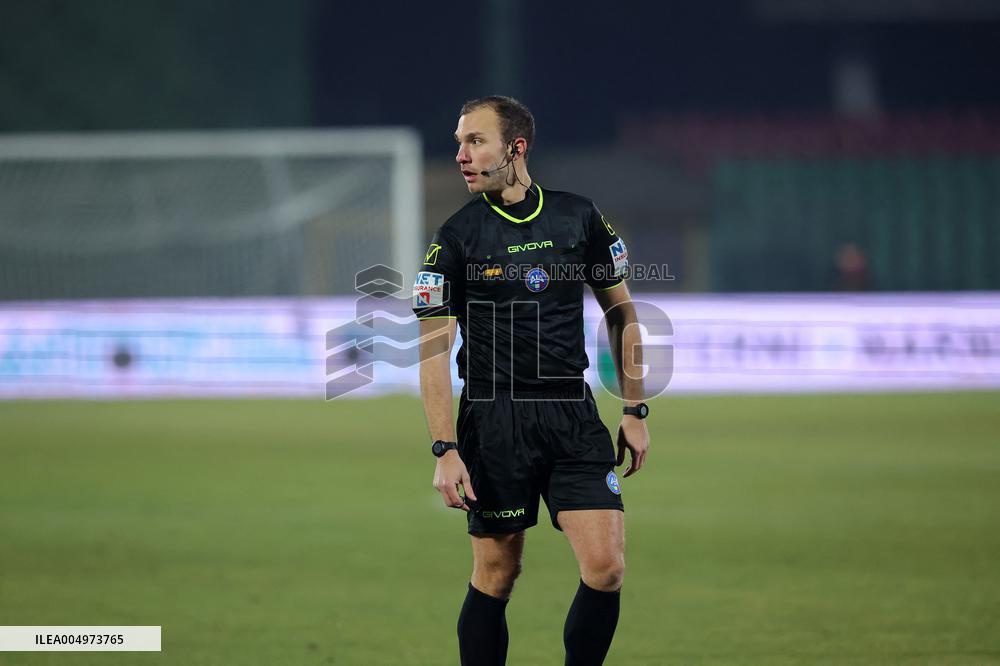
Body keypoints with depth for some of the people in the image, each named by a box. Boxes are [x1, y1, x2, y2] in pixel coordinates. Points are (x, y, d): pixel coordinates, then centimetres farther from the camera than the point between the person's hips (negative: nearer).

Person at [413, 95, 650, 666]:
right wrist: (446, 450, -13)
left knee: (606, 567, -9)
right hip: (494, 421, -2)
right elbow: (434, 348, -5)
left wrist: (635, 411, 10)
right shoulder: (455, 239, -3)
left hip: (574, 415, 2)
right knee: (496, 578, 1)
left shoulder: (579, 217, 4)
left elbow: (621, 312, 13)